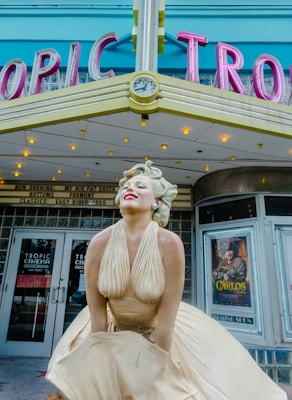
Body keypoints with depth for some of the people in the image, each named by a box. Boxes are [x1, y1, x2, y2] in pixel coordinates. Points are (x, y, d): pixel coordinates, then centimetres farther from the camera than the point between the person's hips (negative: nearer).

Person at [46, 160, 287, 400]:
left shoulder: (170, 244, -29)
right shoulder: (99, 244, -22)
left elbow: (165, 321, -22)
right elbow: (97, 314, -14)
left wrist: (155, 374, -15)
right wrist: (102, 365, -7)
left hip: (160, 335, -1)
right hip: (114, 332, 2)